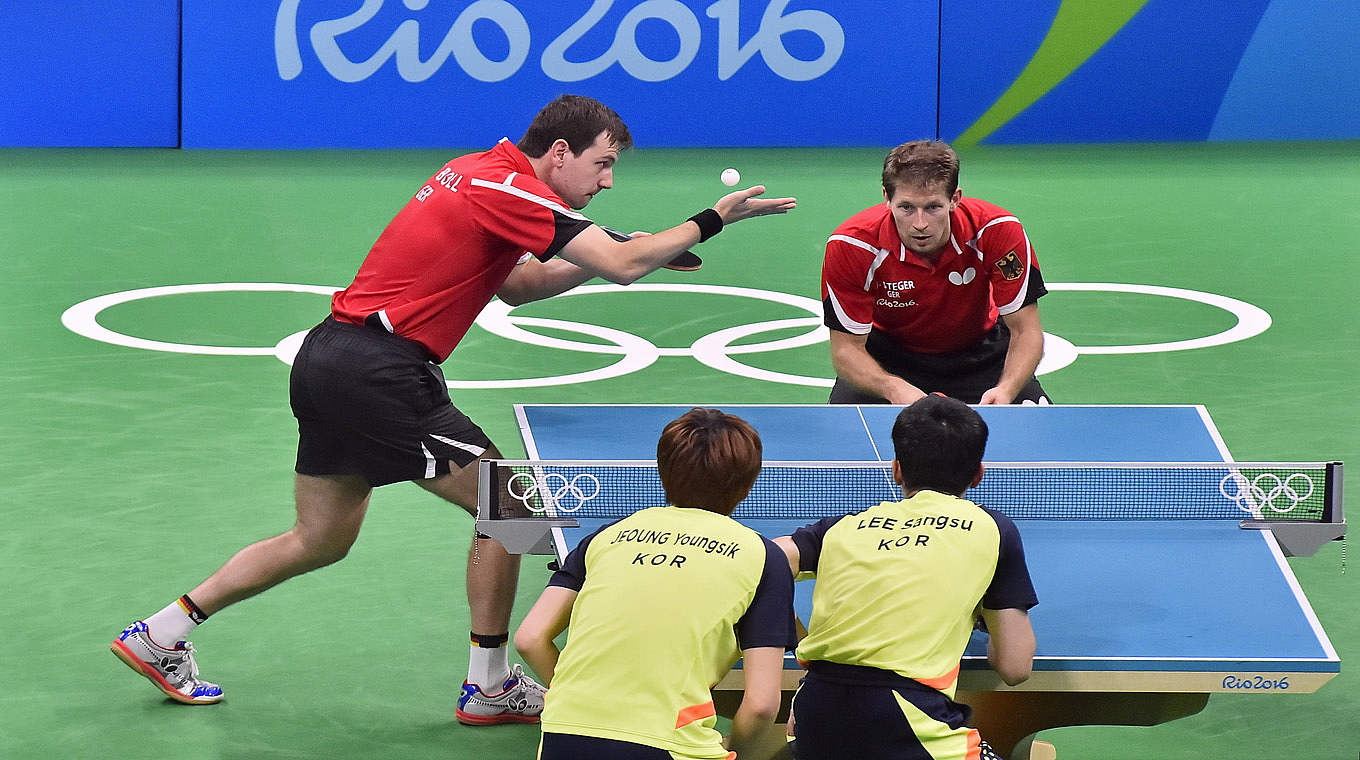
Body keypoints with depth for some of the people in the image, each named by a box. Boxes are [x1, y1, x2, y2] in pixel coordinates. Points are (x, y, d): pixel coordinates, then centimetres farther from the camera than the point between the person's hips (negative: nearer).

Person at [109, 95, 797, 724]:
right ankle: (489, 688, 7)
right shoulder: (510, 188, -14)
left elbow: (515, 285, 23)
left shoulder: (479, 173, 15)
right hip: (379, 373, -10)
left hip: (329, 360, 10)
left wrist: (634, 251, 13)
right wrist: (711, 220, -10)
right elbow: (621, 268, -20)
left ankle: (158, 635, 22)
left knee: (322, 539, 18)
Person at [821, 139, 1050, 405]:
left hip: (979, 351, 1)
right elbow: (846, 347, -24)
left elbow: (1026, 331, -21)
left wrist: (1005, 390, -42)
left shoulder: (998, 231, -28)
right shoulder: (852, 244, -29)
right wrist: (894, 388, -44)